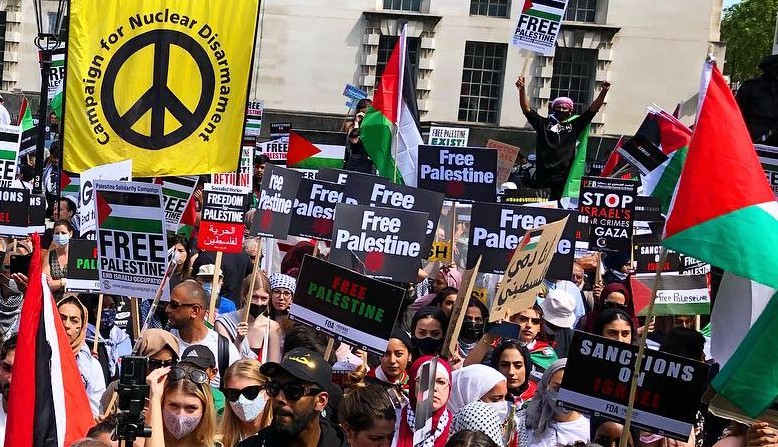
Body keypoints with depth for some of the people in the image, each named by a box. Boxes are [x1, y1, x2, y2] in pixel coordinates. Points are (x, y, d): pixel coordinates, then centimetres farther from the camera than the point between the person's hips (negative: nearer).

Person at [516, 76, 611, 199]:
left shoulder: (575, 125, 12)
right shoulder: (543, 123, 12)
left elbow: (593, 109, 8)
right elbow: (526, 109, 6)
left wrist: (604, 91, -2)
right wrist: (522, 89, -7)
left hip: (564, 174, 0)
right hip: (543, 174, 0)